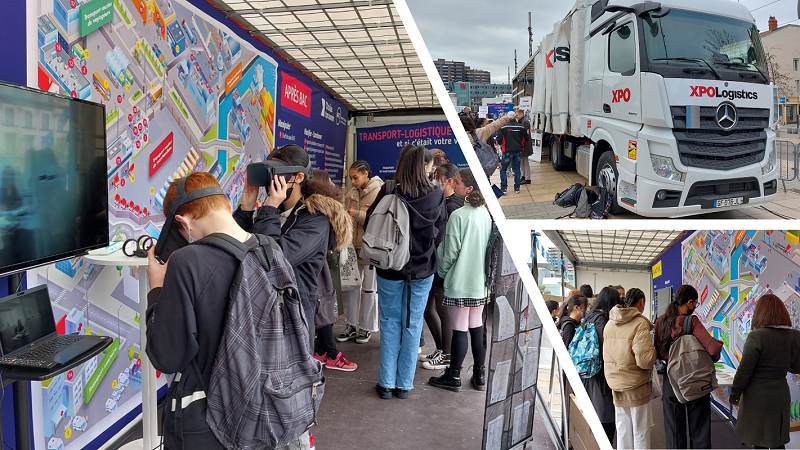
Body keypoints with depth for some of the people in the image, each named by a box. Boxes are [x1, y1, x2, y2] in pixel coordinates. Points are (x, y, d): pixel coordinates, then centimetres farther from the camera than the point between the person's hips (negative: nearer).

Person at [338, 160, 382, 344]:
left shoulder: (379, 193, -10)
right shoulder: (352, 193, 7)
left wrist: (358, 214, -21)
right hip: (353, 246, 6)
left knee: (369, 288, 7)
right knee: (352, 286, 12)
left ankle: (367, 328, 21)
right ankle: (352, 326, 24)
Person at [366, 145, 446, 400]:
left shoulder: (388, 195, -15)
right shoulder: (436, 197, -10)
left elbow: (369, 226, -3)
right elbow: (439, 236, 0)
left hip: (390, 269, -1)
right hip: (423, 270, 1)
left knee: (390, 323, 13)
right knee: (413, 324, 12)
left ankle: (386, 383, 19)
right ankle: (404, 384, 21)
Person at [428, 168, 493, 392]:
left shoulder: (458, 215, -17)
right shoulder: (486, 213, 3)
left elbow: (450, 252, -12)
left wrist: (443, 272, 5)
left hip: (460, 282, -6)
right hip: (480, 281, 7)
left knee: (460, 329, 3)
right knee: (477, 327, 14)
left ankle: (454, 376, 15)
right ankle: (480, 375, 22)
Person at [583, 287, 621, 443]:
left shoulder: (591, 317, 11)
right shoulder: (601, 320, -17)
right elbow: (605, 352, -19)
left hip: (589, 376, 9)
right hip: (601, 377, -9)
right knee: (607, 422, -4)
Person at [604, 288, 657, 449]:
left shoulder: (609, 323, 5)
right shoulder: (640, 324, -15)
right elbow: (645, 360, -20)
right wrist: (655, 351, -2)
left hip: (616, 385, 6)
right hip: (636, 385, -6)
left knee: (622, 430, 15)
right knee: (640, 430, 7)